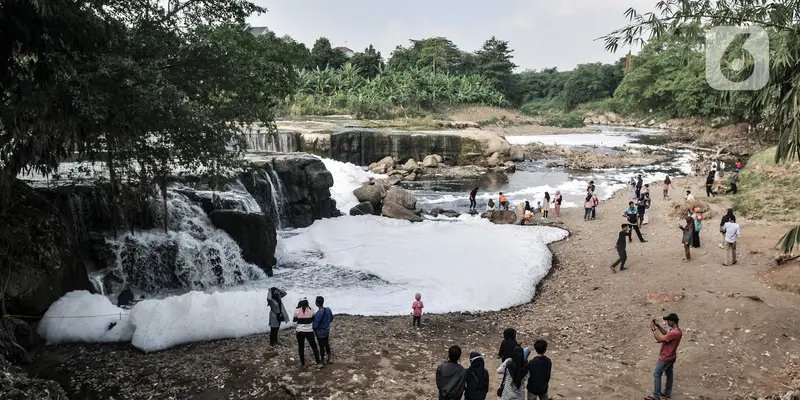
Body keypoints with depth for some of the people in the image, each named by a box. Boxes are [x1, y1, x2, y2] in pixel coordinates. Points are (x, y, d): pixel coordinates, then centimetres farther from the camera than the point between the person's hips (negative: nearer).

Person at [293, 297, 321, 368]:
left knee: (301, 348, 14)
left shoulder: (297, 311, -8)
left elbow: (295, 321, 1)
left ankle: (303, 364, 22)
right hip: (309, 331, 0)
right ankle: (318, 363, 13)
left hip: (300, 331, 0)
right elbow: (313, 320, 5)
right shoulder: (311, 310, -7)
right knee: (314, 347, 11)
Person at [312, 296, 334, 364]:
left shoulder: (318, 314, -32)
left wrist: (312, 326, -3)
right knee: (327, 344, 24)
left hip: (320, 333, -6)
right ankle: (329, 358, 38)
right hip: (327, 331, 6)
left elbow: (315, 326, -25)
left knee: (322, 346, 13)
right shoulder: (328, 309, -12)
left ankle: (322, 360, 32)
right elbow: (331, 318, 5)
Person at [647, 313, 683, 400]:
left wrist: (653, 328, -24)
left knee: (657, 375, -1)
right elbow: (666, 333, 15)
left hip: (665, 358, -10)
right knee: (669, 374, 19)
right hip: (671, 357, 10)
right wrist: (658, 326, 3)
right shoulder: (677, 330, -1)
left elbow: (659, 339, -28)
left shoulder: (674, 332, -32)